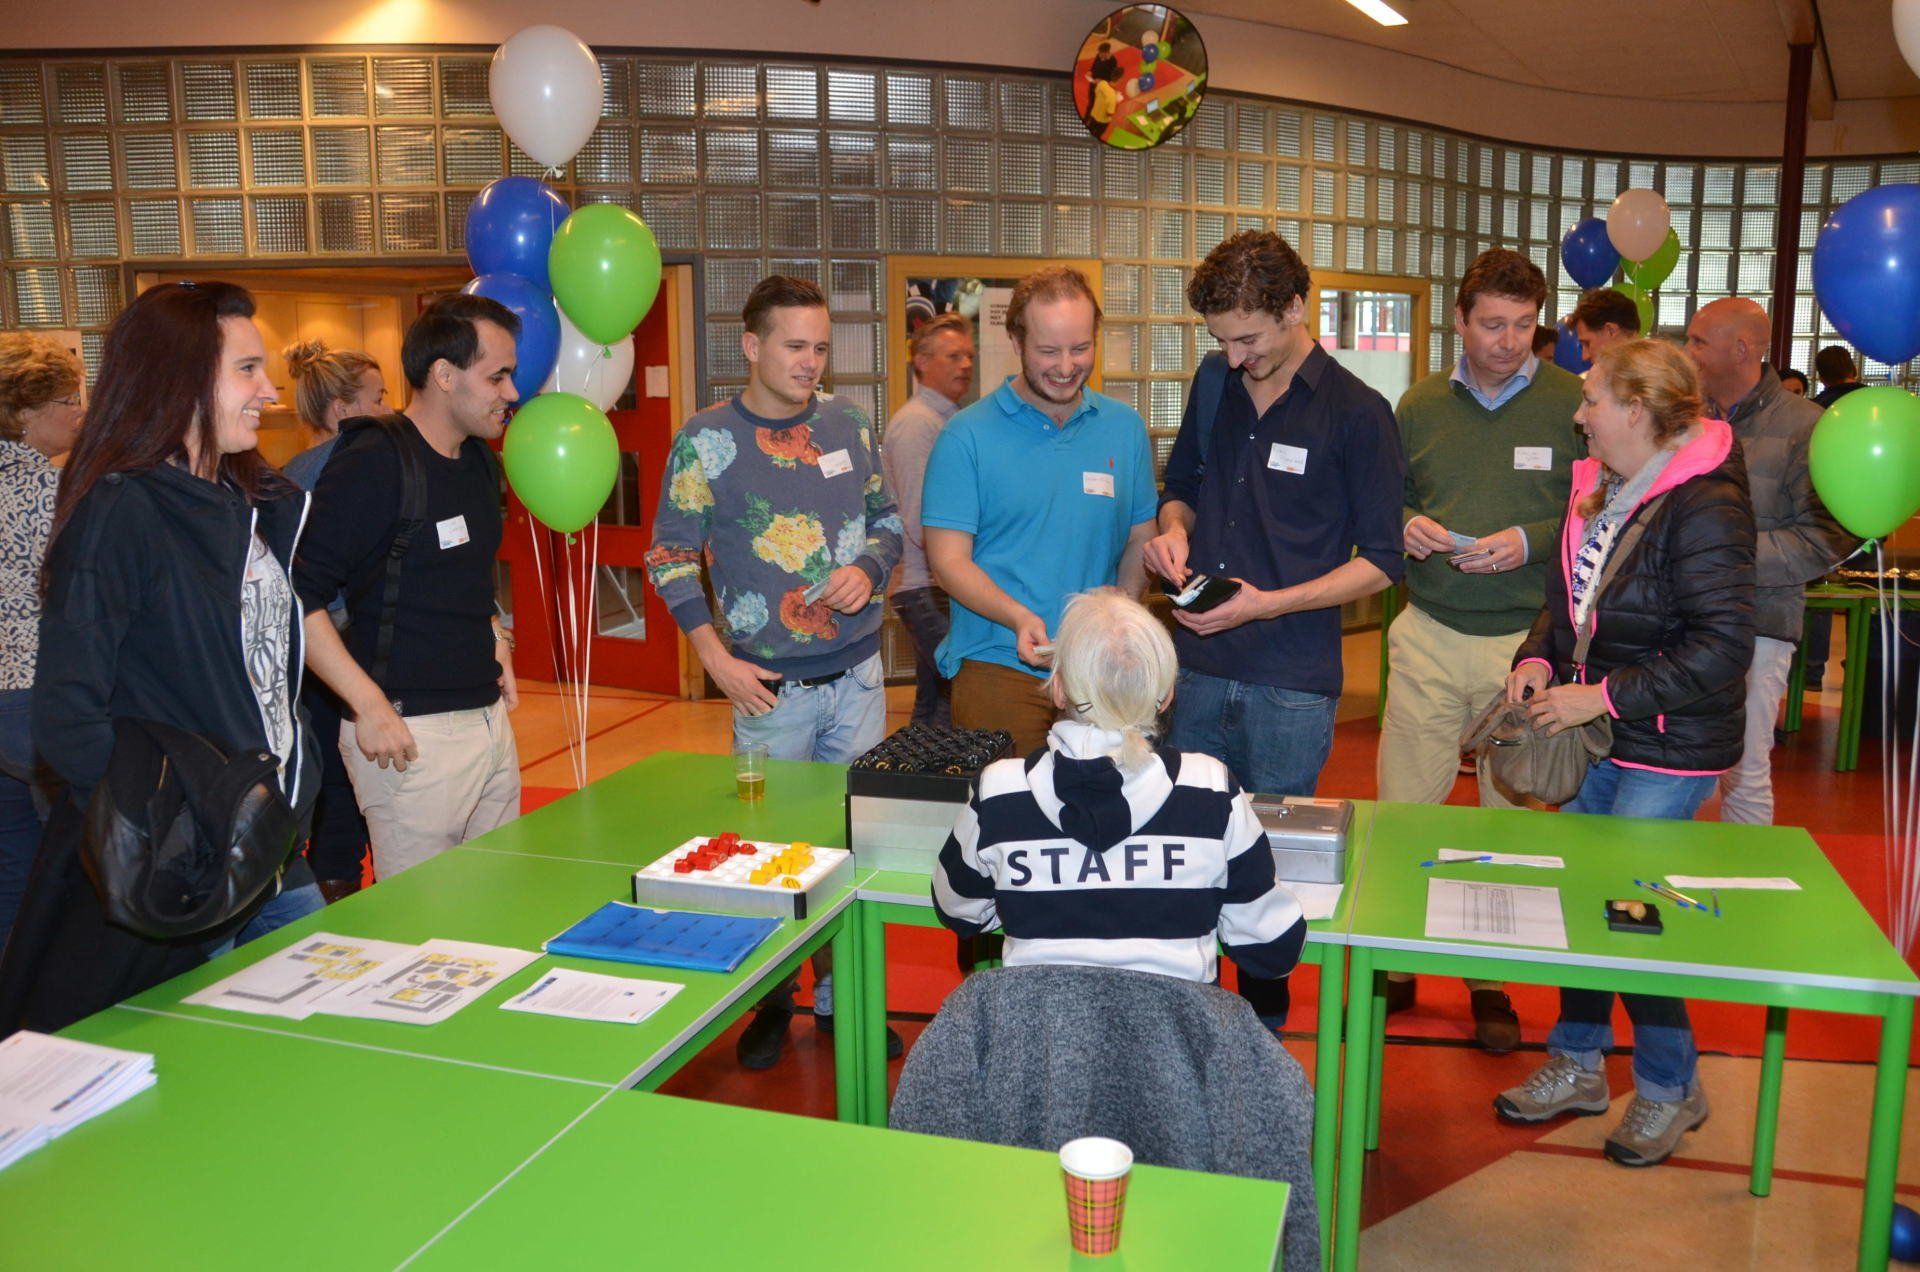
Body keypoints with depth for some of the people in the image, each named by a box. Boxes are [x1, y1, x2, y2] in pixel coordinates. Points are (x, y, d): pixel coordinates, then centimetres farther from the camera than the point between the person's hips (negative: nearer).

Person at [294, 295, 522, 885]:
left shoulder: (479, 461, 12)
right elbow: (297, 598, -19)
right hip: (411, 733, -8)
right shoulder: (372, 465, -14)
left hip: (491, 720, 8)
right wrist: (370, 706, -21)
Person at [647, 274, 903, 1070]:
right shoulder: (707, 441, -6)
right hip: (771, 688, -3)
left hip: (857, 676, 4)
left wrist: (869, 569, -8)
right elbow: (671, 559, -3)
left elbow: (887, 519, 14)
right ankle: (773, 998, 26)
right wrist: (718, 660, -10)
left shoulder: (846, 423, 4)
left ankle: (840, 995, 27)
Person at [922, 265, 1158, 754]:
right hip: (997, 669, -3)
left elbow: (1139, 541, 11)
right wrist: (1020, 618, -23)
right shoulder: (968, 435, -3)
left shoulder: (1126, 427, 8)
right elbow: (948, 559, -7)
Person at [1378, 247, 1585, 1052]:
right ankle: (1396, 962, 22)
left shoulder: (1573, 405, -2)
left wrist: (1531, 541, -16)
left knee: (1513, 818, 9)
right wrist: (1404, 525, -5)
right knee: (1401, 808, 4)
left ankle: (1492, 979, 25)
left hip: (1528, 639, -2)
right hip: (1429, 635, 2)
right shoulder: (1419, 405, 7)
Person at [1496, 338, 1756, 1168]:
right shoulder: (1599, 490, 6)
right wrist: (1539, 658, 0)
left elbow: (1723, 646, -23)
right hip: (1596, 736, 8)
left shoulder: (1705, 508, -18)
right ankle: (1577, 1067, 30)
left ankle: (1670, 1087, 19)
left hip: (1669, 751, -8)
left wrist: (1605, 695, -22)